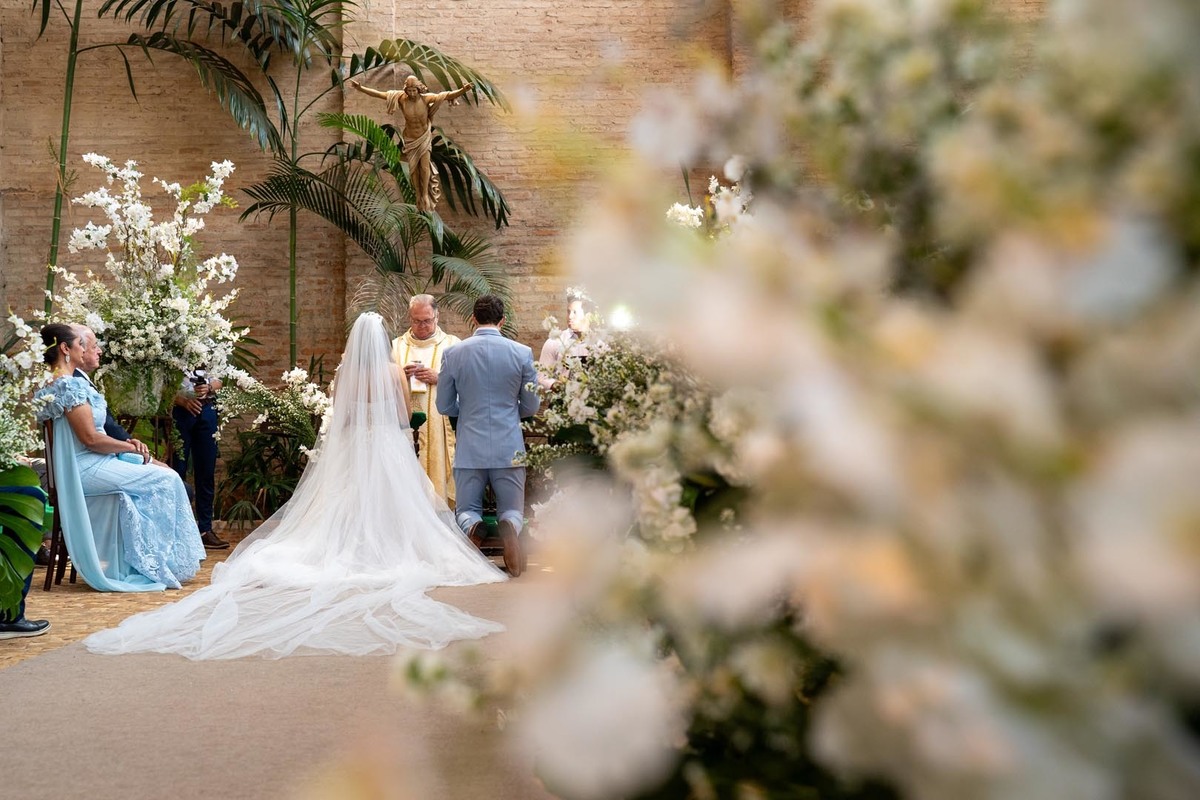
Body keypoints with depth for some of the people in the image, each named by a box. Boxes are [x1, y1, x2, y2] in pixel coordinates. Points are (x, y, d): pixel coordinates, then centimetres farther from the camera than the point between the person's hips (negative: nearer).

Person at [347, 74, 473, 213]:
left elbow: (448, 95, -28)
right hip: (410, 139, 2)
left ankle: (425, 195, 10)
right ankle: (419, 197, 23)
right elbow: (378, 94, -16)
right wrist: (360, 88, -23)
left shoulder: (426, 98, -23)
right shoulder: (401, 97, -19)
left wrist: (463, 90, -44)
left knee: (425, 166, -10)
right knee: (413, 169, 8)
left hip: (424, 138, -2)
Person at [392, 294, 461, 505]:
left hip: (441, 426, -2)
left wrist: (439, 379, -11)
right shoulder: (396, 347, 15)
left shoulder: (452, 344, 9)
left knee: (440, 473, -6)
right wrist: (401, 375, -6)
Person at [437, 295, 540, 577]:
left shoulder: (453, 353, -3)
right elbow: (530, 407, 4)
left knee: (467, 510, 16)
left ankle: (472, 528, -21)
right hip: (509, 448, 0)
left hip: (470, 448, 0)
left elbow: (444, 406, 5)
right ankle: (509, 528, -23)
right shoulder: (522, 353, -4)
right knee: (512, 510, 15)